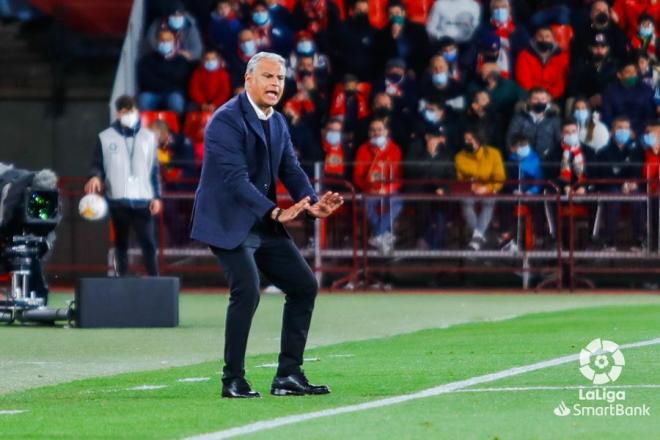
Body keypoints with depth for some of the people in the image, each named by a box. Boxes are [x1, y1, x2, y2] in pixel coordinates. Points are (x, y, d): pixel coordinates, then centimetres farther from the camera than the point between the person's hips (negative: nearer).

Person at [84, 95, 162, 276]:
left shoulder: (148, 137, 11)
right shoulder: (106, 138, 7)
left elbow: (154, 170, 12)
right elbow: (97, 164, 7)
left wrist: (156, 196, 5)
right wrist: (95, 177, -16)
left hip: (143, 200, 0)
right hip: (118, 200, 0)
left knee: (148, 243, -9)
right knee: (121, 243, 5)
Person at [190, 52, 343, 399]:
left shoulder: (278, 122, 11)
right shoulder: (226, 120, -16)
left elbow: (291, 169, 7)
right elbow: (236, 178, -25)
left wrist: (312, 203, -14)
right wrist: (275, 212, -34)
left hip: (264, 225, 9)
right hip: (227, 223, -9)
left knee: (304, 285, 7)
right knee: (247, 290, -23)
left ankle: (288, 376, 11)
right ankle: (233, 380, -11)